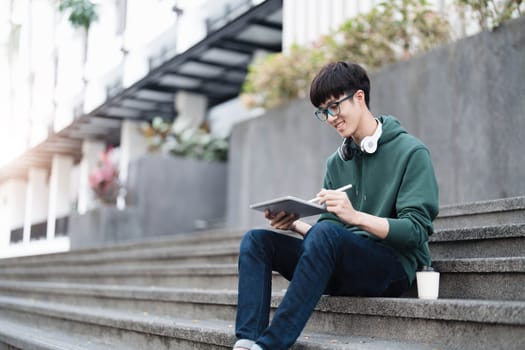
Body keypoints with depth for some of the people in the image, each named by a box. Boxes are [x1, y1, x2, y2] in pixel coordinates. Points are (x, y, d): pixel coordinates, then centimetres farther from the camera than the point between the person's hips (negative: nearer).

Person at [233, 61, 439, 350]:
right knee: (256, 240, -8)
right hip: (341, 267, 7)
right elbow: (330, 229, 12)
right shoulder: (336, 163, 15)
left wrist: (356, 217, -28)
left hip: (394, 267, -6)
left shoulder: (411, 152, -4)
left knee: (326, 236, -35)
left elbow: (416, 231, -14)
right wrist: (296, 225, -9)